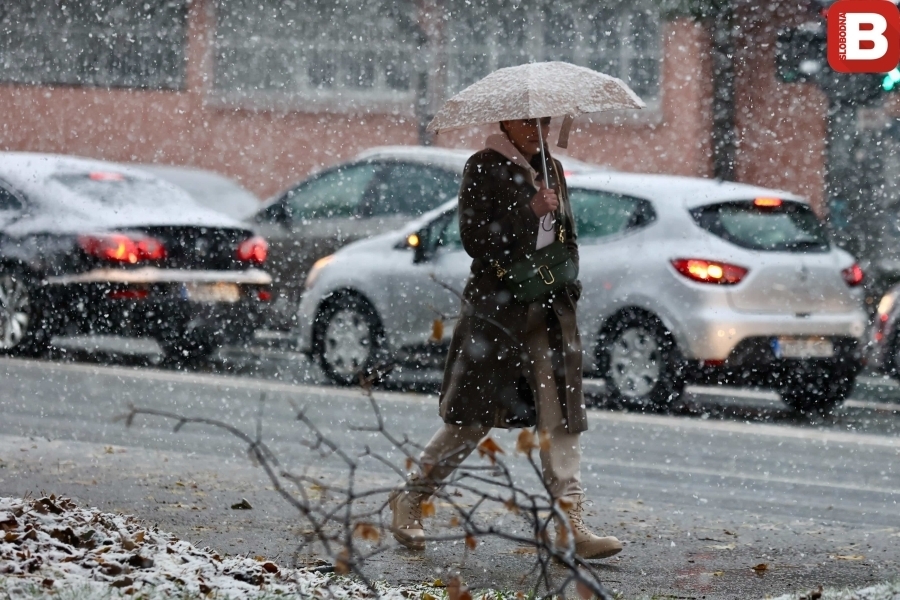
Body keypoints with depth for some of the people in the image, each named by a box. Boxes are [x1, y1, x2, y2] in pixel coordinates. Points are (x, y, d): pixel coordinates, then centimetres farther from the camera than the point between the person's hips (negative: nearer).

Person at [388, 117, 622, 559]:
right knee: (471, 418, -1)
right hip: (496, 307, -6)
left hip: (550, 308, 6)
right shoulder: (484, 168, -3)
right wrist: (529, 211, -18)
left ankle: (571, 525, -7)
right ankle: (409, 500, 15)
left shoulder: (552, 169, 16)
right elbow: (475, 240, -11)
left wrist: (567, 282, 7)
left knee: (560, 416, -3)